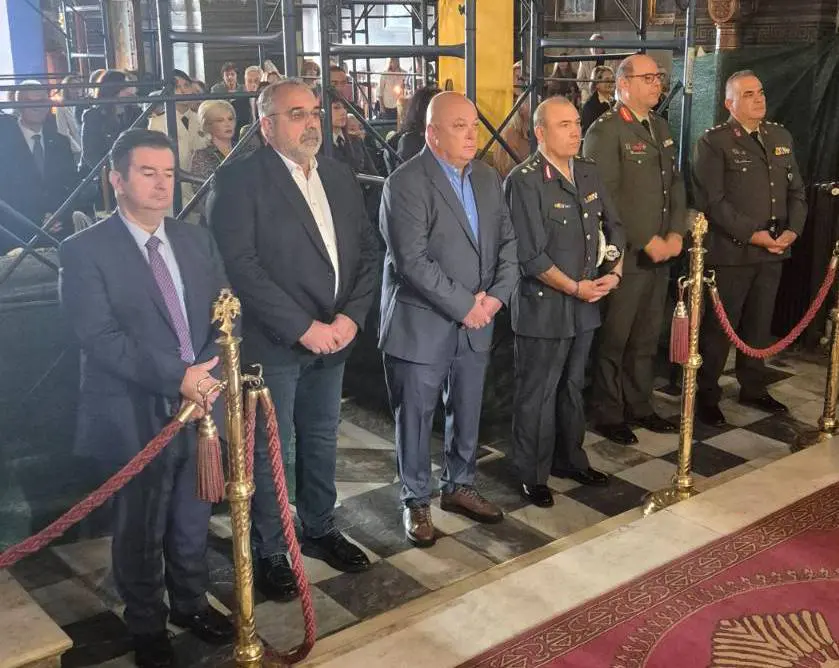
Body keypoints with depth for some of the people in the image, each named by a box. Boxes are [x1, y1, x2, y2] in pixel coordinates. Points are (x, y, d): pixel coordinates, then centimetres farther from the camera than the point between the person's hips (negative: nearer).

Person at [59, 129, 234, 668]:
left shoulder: (198, 240, 8)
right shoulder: (84, 251, -9)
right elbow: (100, 337, -18)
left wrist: (207, 372, -13)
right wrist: (175, 378, -24)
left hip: (201, 406, 5)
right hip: (136, 417, -4)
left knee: (194, 519, 18)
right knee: (141, 528, 12)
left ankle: (190, 602, 41)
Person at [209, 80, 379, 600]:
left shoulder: (339, 176, 9)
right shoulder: (240, 180, -11)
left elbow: (367, 249, 9)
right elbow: (241, 265, -19)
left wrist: (352, 314, -6)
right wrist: (303, 327, -19)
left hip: (333, 336, 6)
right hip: (273, 342, -6)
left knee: (321, 440, 19)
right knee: (272, 450, 6)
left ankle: (320, 529, 38)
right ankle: (270, 551, 24)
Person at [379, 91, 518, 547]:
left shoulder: (487, 177, 8)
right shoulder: (406, 183, -15)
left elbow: (507, 241, 8)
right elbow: (412, 261, -22)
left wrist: (496, 295, -8)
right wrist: (464, 306, -19)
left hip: (476, 323, 6)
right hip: (421, 325, -6)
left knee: (467, 414, 17)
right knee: (415, 418, 7)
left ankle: (459, 487, 36)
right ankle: (416, 501, 24)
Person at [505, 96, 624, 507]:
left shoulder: (587, 173, 8)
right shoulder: (524, 181, -16)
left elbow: (612, 226, 14)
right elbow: (531, 256, -19)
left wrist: (614, 271, -1)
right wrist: (574, 287, -15)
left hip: (585, 304, 7)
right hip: (543, 306, -7)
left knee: (572, 386, 20)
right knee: (537, 393, 5)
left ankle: (570, 459, 36)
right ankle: (532, 474, 20)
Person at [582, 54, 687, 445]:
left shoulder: (661, 128, 15)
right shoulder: (604, 131, -11)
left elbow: (676, 183, 15)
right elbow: (607, 198, -17)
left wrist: (675, 234, 1)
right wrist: (647, 241, -15)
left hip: (660, 254, 7)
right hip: (624, 255, -7)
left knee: (646, 338, 14)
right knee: (613, 339, 4)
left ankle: (639, 405, 27)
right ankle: (607, 414, 16)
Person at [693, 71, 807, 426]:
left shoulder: (781, 137, 13)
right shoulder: (713, 142, -7)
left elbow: (797, 190, 14)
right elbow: (712, 201, -15)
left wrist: (792, 230, -3)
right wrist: (752, 234, -18)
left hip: (773, 250, 6)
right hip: (731, 250, -6)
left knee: (759, 323, 15)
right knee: (719, 326, 2)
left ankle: (753, 388, 30)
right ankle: (706, 396, 15)